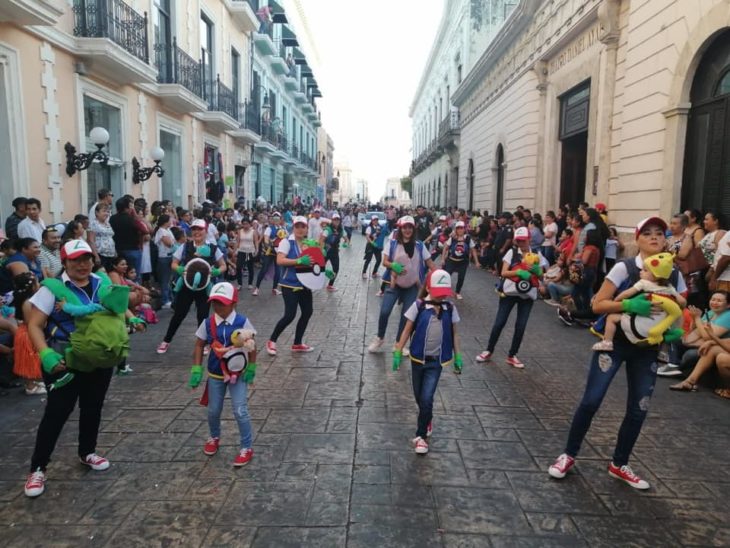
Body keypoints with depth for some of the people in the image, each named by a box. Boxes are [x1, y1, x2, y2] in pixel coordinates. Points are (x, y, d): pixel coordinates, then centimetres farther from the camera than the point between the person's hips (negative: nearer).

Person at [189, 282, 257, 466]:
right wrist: (196, 370, -4)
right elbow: (199, 346, 1)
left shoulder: (242, 322, -15)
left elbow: (251, 346, -8)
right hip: (215, 374, 3)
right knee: (213, 410, 17)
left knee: (240, 411, -6)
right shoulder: (208, 323, -8)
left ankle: (246, 447, 11)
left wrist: (251, 368, -8)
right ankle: (214, 438, 46)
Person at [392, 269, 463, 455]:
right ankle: (427, 421, 44)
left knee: (426, 399, -8)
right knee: (419, 397, 15)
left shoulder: (450, 309, -4)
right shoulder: (419, 306, -10)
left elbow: (453, 334, 6)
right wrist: (398, 352, -6)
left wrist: (457, 357, 7)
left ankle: (422, 435, 7)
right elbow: (407, 330, -5)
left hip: (436, 362, 0)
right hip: (418, 358, 1)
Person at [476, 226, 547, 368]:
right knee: (499, 322, 1)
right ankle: (489, 351, 16)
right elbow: (503, 273, -12)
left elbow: (542, 277, -1)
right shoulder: (512, 252, -4)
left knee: (521, 326, 3)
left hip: (527, 295, 2)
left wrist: (537, 271, -22)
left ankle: (512, 355, 17)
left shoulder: (537, 255, 2)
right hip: (509, 292, -2)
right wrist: (519, 272, -27)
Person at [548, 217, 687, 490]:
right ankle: (568, 455, 14)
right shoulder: (624, 267, -12)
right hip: (615, 342, -4)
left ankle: (619, 465, 28)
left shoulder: (673, 275, 0)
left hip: (648, 349, 4)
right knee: (591, 400, -5)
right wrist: (629, 305, -29)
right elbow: (598, 304, -14)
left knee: (638, 410, 9)